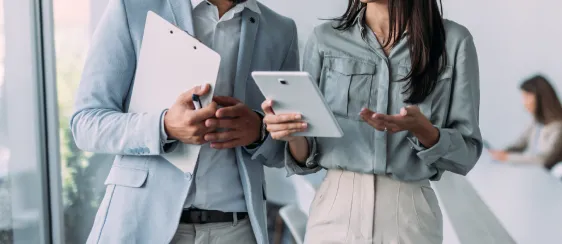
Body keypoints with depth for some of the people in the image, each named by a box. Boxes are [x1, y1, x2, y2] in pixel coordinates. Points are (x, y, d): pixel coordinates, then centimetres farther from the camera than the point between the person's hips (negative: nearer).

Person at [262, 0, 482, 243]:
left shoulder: (454, 41, -4)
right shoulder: (325, 39, 0)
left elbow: (466, 153, -2)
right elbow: (308, 156, 2)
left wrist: (421, 129, -20)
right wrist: (293, 135, -19)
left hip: (409, 216, -1)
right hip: (334, 213, 1)